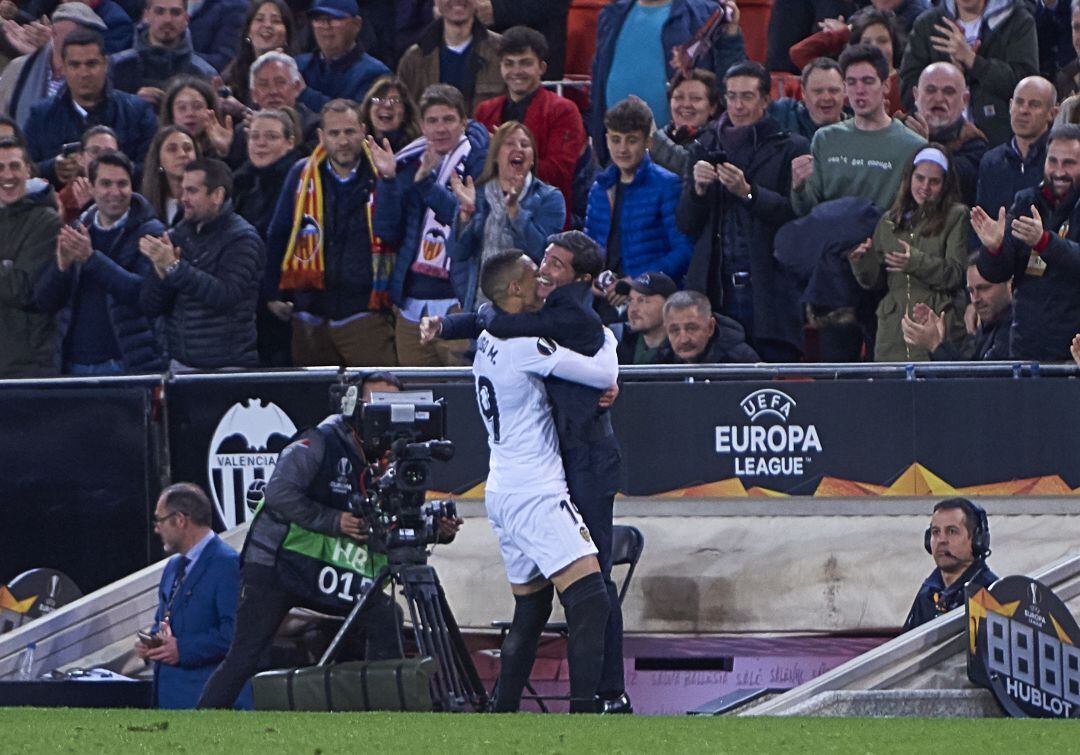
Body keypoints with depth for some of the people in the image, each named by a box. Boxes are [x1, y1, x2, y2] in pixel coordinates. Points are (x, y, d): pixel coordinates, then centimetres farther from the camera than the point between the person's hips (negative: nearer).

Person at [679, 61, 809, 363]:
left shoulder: (791, 149, 3)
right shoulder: (706, 148, 15)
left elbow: (799, 214, -8)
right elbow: (685, 224, 14)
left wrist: (748, 193, -18)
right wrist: (698, 188, -6)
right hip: (715, 287, 3)